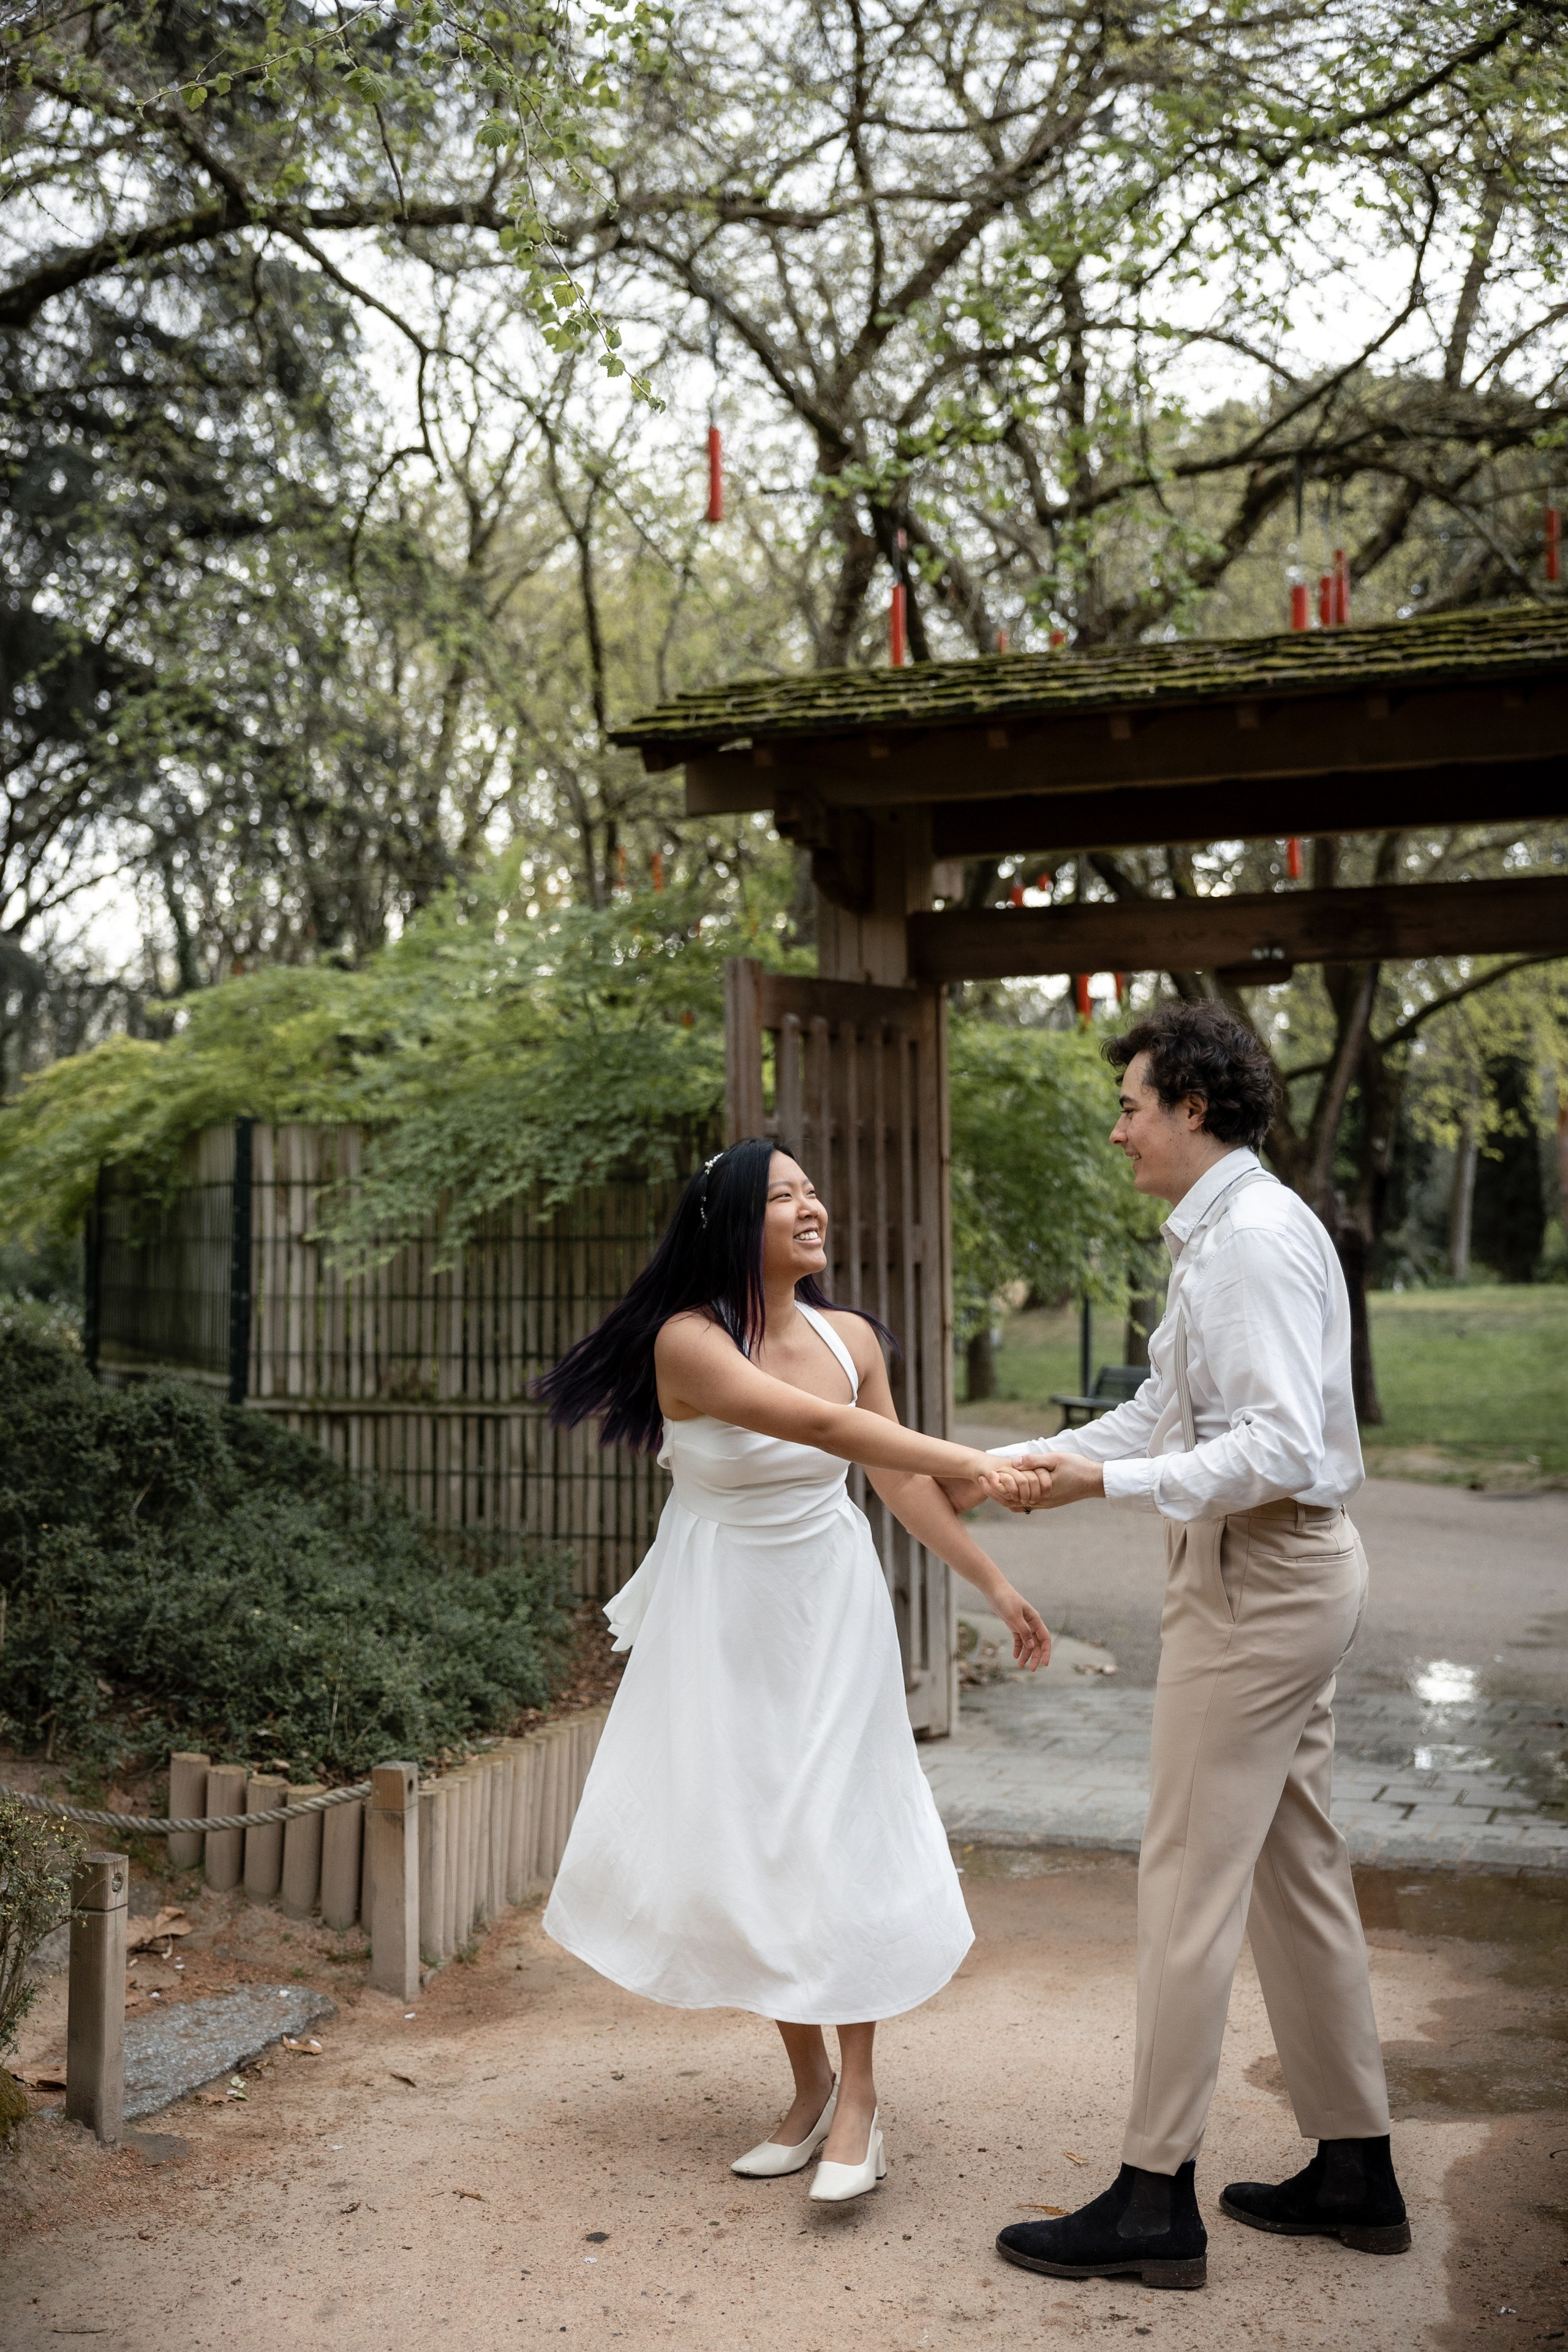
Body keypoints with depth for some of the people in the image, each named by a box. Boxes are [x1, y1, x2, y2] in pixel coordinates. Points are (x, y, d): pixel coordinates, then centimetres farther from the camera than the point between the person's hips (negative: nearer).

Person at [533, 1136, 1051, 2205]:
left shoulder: (850, 1336, -2)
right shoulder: (687, 1341, -18)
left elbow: (899, 1480, 6)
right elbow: (820, 1425, -31)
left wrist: (995, 1582, 6)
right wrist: (966, 1462, -39)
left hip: (831, 1606, 2)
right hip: (724, 1615, -2)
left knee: (837, 1831, -3)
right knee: (747, 1838, 6)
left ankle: (857, 2095, 7)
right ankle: (811, 2082, 23)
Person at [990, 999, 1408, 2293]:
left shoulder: (1257, 1239, -18)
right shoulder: (1217, 1236, 14)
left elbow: (1278, 1446, -26)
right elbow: (1161, 1414, 20)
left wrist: (1111, 1484, -24)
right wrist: (1009, 1463, 15)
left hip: (1259, 1576, -10)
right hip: (1281, 1567, 10)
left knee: (1191, 1880, -4)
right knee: (1299, 1870, 16)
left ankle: (1156, 2198, 6)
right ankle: (1355, 2169, 28)